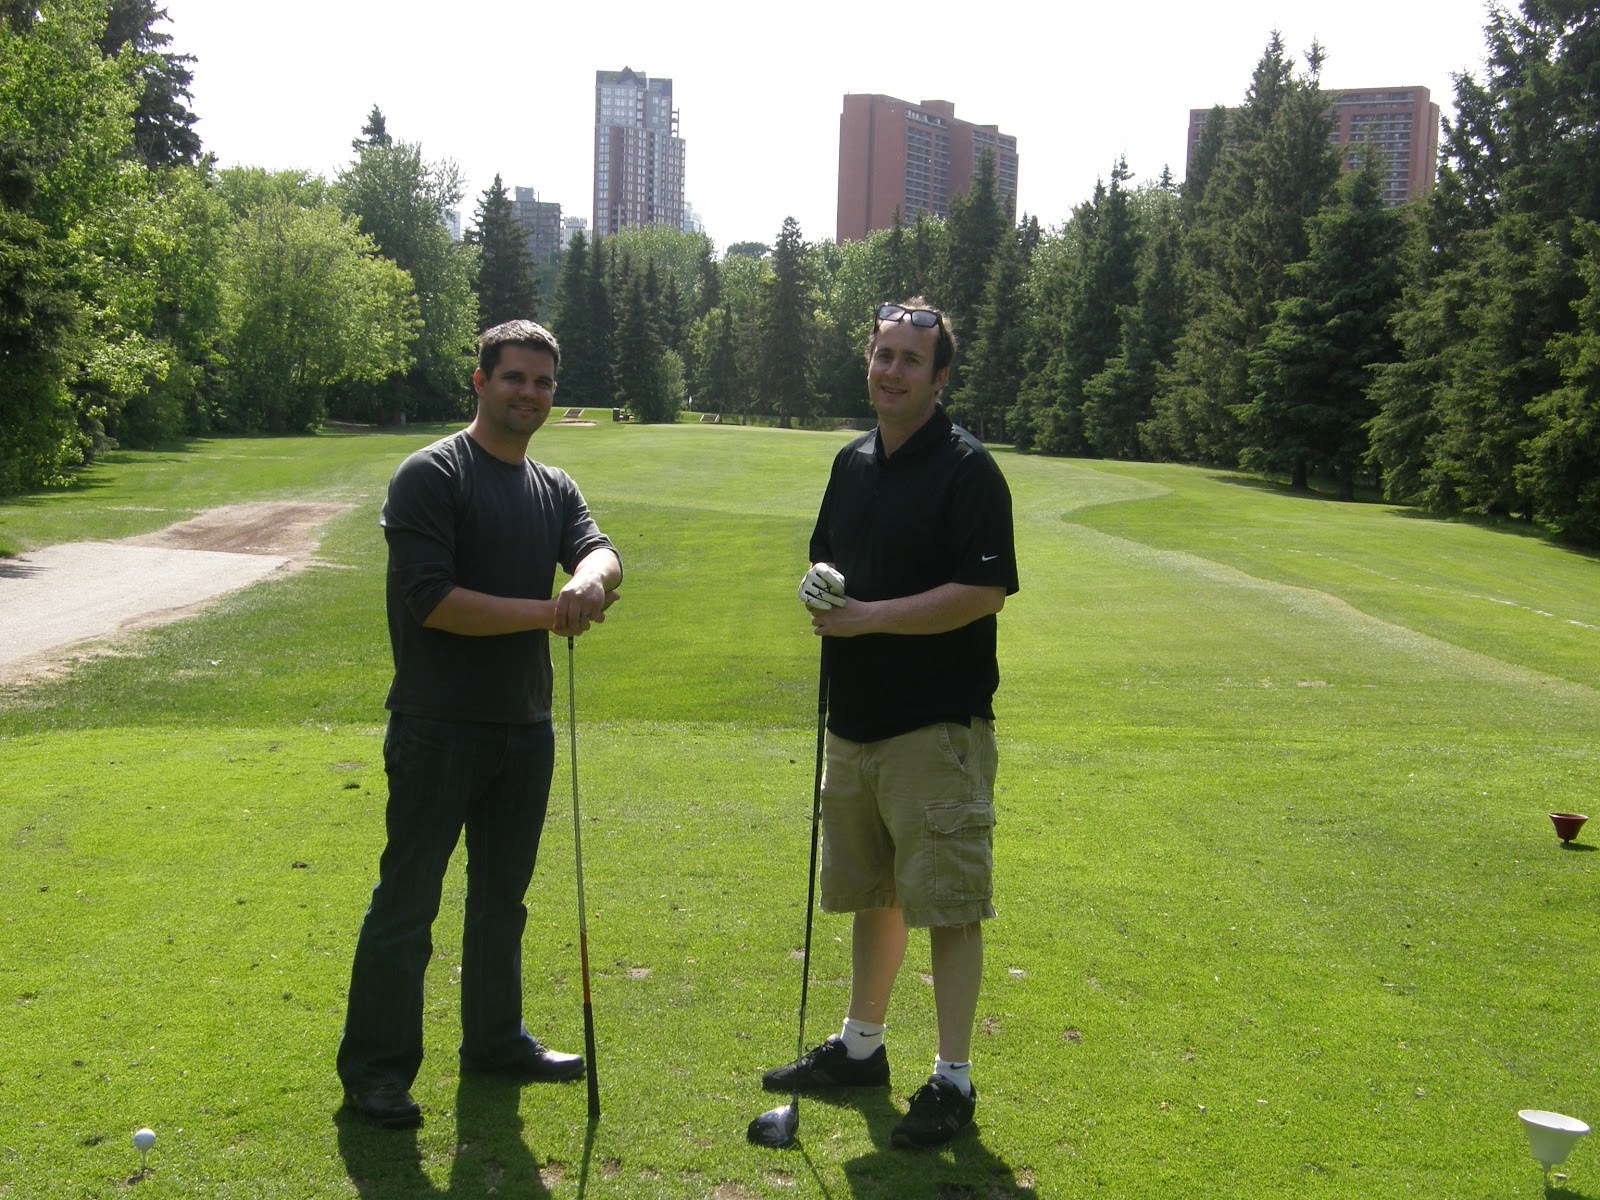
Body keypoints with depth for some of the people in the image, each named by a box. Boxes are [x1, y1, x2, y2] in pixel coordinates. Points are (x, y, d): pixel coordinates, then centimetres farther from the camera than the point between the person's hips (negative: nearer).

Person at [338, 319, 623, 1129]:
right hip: (437, 728, -7)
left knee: (502, 896, 17)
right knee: (407, 902, 0)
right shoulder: (430, 476, -9)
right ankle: (374, 1067, 11)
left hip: (524, 727, 7)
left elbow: (602, 553, -7)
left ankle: (495, 1039, 31)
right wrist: (547, 613, -18)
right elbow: (430, 599, -19)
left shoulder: (555, 488, 12)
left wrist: (590, 578, -31)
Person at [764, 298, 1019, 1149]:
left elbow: (985, 592, -18)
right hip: (855, 720, 8)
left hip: (937, 726, -8)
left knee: (948, 904, -2)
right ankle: (861, 1047, 33)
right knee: (872, 893, 19)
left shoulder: (967, 469, -11)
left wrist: (869, 616, -19)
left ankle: (953, 1080, 8)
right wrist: (821, 589, -1)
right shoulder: (853, 463, 13)